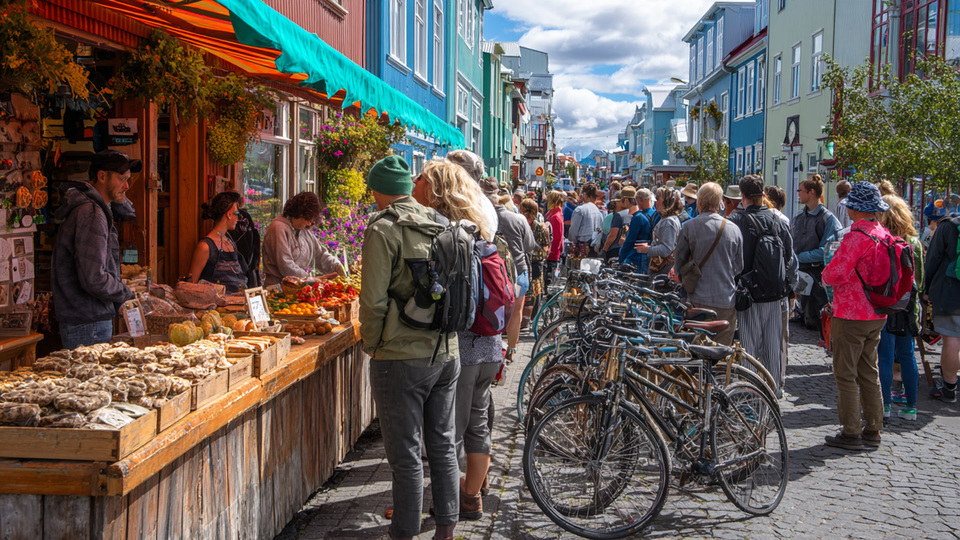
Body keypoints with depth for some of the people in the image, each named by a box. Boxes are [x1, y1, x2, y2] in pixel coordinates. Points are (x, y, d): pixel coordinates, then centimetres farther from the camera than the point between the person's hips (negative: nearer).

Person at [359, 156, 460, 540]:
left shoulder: (383, 229, -12)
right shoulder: (438, 224, 7)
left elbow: (374, 300, -15)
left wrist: (370, 344, -1)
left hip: (402, 358, -6)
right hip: (447, 352, 6)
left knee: (406, 455, 3)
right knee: (443, 444, 16)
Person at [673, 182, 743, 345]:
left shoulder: (689, 227, -5)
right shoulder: (733, 229, 2)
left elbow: (679, 261, 3)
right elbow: (739, 266, 10)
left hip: (699, 300, -2)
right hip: (727, 300, 2)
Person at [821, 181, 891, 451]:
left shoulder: (856, 237, -19)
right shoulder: (885, 235, 7)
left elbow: (835, 274, -22)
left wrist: (825, 275, 1)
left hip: (851, 315, -8)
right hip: (877, 315, 8)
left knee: (845, 374, 0)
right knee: (869, 373, 16)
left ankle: (851, 433, 4)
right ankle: (873, 431, 21)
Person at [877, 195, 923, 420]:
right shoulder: (915, 242, 5)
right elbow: (921, 278, 12)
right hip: (909, 306, 6)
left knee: (884, 357, 1)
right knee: (907, 355, 12)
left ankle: (885, 405, 5)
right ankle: (911, 407, 16)